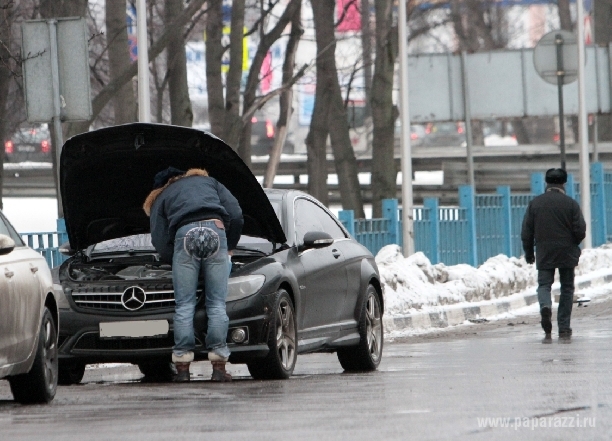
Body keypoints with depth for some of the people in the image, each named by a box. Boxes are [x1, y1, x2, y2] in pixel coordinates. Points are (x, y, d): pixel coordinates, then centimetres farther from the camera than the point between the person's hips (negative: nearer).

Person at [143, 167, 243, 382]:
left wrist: (175, 261, 29)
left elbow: (161, 245, 14)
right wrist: (229, 248, 30)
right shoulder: (209, 182, 34)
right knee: (217, 304, 3)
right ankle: (219, 367, -2)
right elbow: (236, 216, 19)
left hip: (185, 235, -1)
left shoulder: (161, 198, 29)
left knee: (184, 306, 3)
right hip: (215, 230, 1)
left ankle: (182, 367, -3)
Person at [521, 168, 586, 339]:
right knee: (567, 288, 9)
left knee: (544, 284, 5)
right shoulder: (571, 204, -5)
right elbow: (580, 230, -8)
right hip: (567, 254, 0)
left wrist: (529, 253, 15)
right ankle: (564, 328, 7)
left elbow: (526, 232, 2)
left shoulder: (535, 203, 1)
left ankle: (545, 306, -29)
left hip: (544, 254, 1)